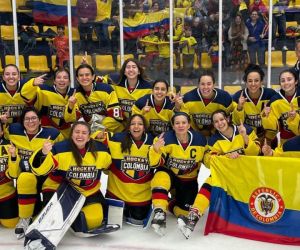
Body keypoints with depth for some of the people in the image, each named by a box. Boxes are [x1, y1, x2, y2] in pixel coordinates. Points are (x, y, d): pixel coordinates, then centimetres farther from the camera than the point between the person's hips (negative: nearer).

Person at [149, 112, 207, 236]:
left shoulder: (200, 140, -15)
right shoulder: (166, 139, -23)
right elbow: (155, 163, -27)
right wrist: (155, 149, -45)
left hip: (189, 180, 3)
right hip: (169, 175, -2)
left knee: (186, 211, -8)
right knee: (160, 177, -37)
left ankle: (171, 204, 25)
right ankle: (159, 212, -34)